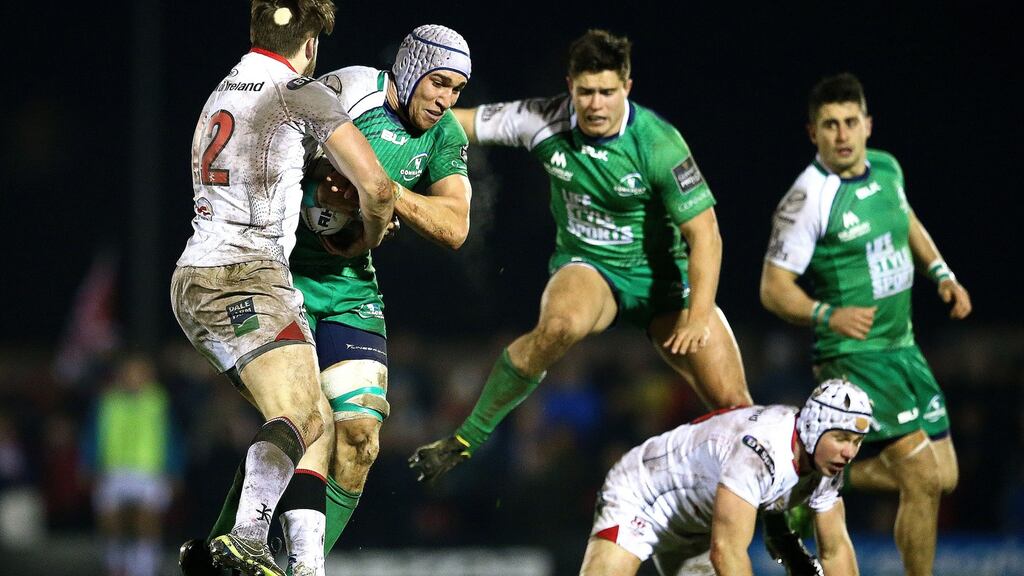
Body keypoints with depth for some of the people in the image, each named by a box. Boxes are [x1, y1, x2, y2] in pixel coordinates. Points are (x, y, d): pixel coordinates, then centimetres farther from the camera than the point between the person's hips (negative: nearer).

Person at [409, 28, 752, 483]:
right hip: (586, 268, 0)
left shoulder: (658, 143, -20)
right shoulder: (545, 122, -13)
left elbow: (703, 233, -19)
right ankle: (469, 437, -24)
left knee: (733, 405, -10)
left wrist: (698, 315, -29)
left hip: (660, 275, 0)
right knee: (561, 325, -38)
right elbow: (460, 122, -1)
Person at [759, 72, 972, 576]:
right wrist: (829, 315, -34)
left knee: (942, 475, 10)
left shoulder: (886, 168, 2)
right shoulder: (809, 198, -19)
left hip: (901, 345, 8)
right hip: (853, 354, -8)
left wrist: (941, 273, 13)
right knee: (924, 478, -14)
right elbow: (774, 288, -18)